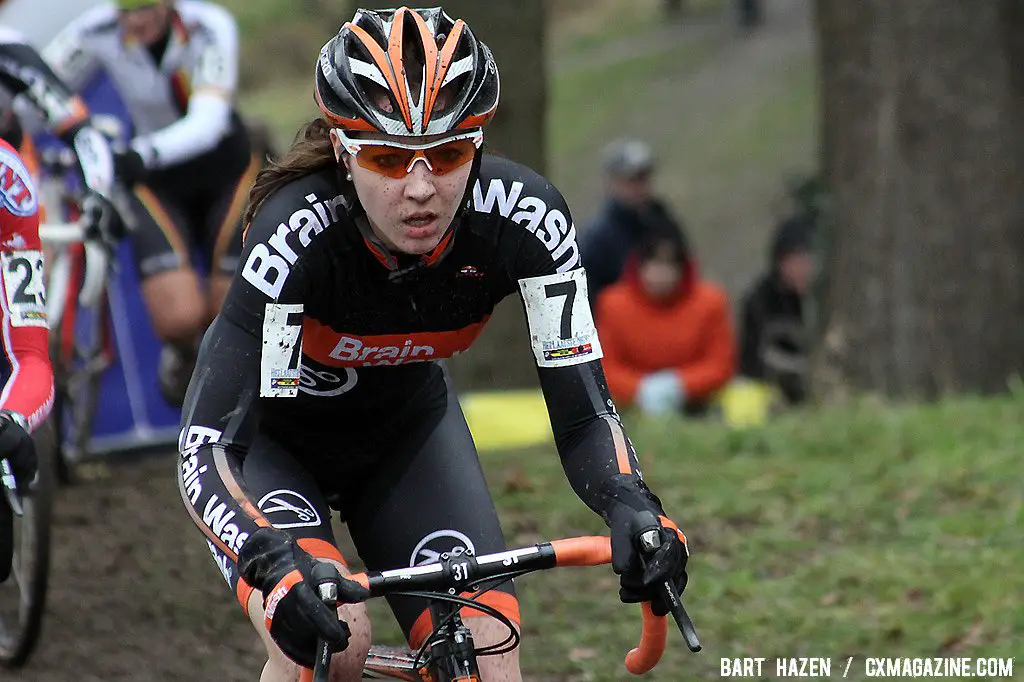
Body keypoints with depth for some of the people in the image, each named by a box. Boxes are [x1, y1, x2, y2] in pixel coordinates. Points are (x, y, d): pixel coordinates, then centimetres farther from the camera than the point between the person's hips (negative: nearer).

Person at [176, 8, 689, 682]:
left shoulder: (523, 217, -28)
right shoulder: (298, 233, -37)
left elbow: (584, 416, -24)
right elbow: (204, 451, -40)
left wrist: (631, 506, -45)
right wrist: (273, 562, -59)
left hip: (405, 426, 3)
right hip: (270, 435, -3)